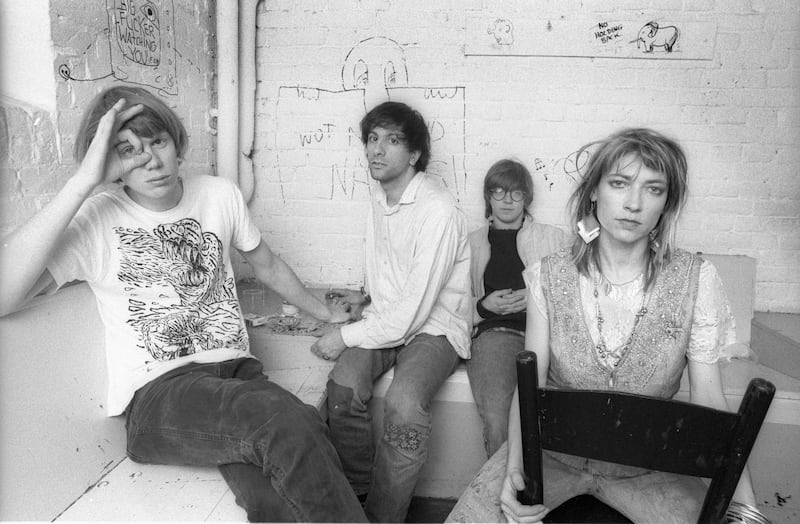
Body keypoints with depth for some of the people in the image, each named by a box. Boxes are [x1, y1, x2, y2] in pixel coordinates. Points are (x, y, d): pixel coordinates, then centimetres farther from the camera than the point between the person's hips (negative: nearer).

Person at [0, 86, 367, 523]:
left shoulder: (220, 194, 8)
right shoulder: (94, 221, -5)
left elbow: (265, 264, 23)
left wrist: (326, 313, 31)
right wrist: (83, 182, -22)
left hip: (235, 370, 3)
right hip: (157, 393, -3)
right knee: (290, 422, -32)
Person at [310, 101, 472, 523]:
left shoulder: (438, 211, -20)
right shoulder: (379, 196, 9)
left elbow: (413, 313, -23)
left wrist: (345, 337, -15)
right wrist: (367, 296, 7)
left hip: (434, 327, -6)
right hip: (386, 318, 6)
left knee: (404, 404, -33)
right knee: (342, 386, -22)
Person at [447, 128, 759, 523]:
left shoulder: (695, 279, -8)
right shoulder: (549, 276, -8)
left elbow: (709, 401, -9)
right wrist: (515, 466, -27)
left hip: (645, 466, 1)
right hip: (552, 450, 0)